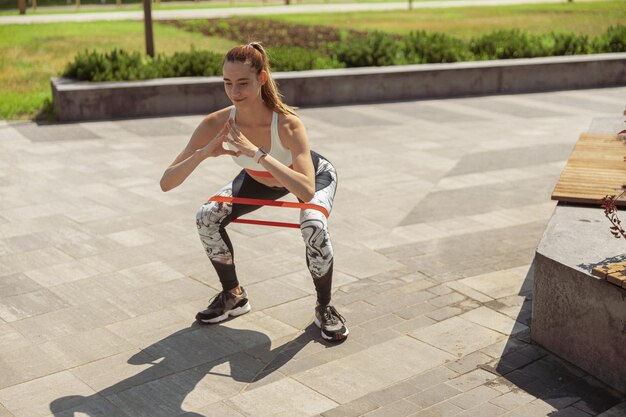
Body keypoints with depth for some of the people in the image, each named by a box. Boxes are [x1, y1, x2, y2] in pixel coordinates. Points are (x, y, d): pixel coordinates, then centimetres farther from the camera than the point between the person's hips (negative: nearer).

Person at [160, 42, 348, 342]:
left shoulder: (287, 123, -40)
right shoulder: (216, 124, -30)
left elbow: (306, 192, -51)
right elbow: (166, 183, -31)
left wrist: (257, 153, -55)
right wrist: (204, 153, -48)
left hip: (316, 175, -4)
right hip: (261, 180, 4)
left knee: (314, 228, -32)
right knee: (207, 218, -13)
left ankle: (324, 308, -3)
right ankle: (233, 296, 12)